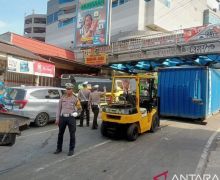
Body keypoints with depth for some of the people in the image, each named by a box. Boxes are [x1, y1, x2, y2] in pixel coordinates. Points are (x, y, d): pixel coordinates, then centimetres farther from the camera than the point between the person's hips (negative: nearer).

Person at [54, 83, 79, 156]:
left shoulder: (75, 98, 0)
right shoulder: (62, 98, 6)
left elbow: (78, 108, 11)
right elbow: (59, 108, 8)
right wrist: (57, 118, 5)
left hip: (71, 117, -2)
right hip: (62, 117, 3)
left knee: (72, 134, 3)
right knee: (60, 133, 13)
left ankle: (71, 150, 18)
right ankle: (59, 148, 30)